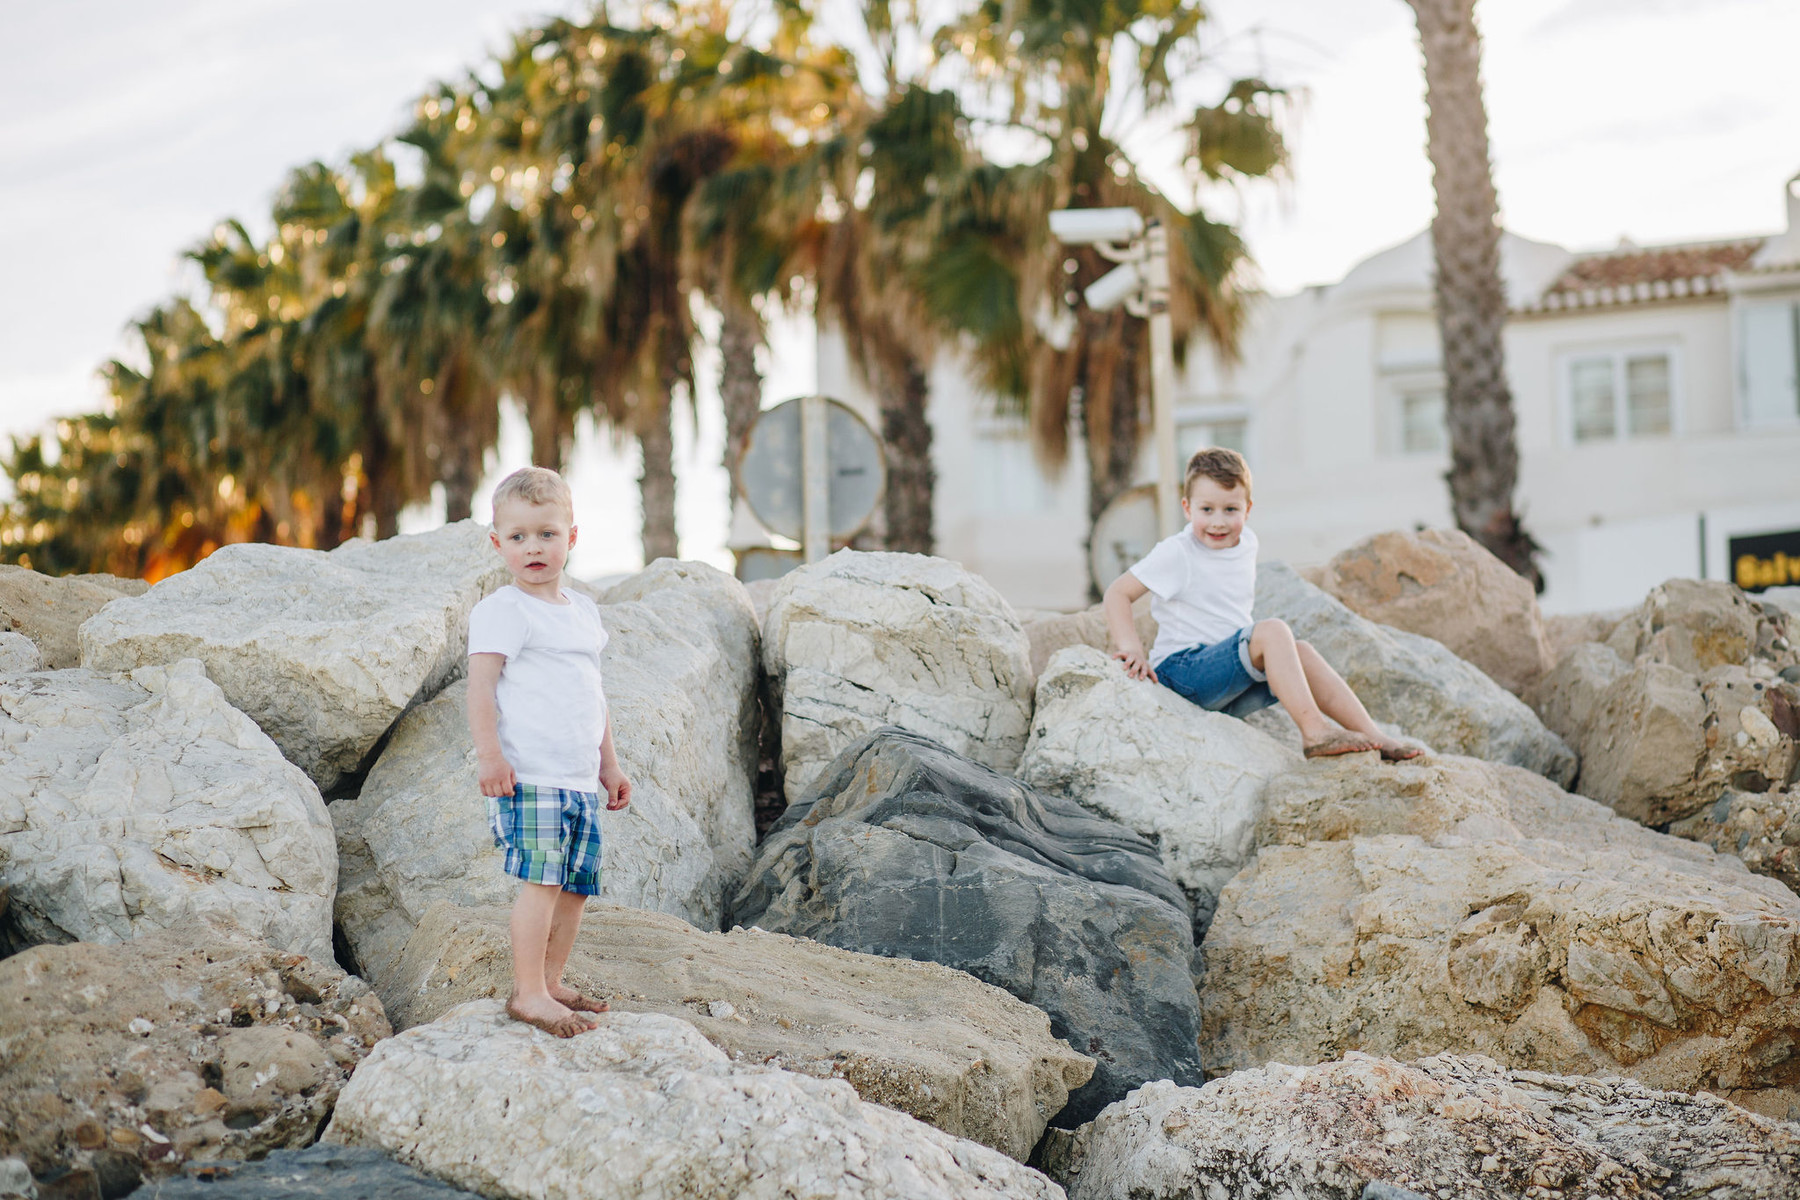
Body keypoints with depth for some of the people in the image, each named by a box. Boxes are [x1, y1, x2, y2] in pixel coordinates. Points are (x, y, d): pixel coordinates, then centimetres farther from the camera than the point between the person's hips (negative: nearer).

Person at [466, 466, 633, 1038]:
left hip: (580, 780, 8)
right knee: (542, 878, -14)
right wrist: (489, 754, -22)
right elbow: (482, 683, -12)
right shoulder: (502, 610, -5)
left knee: (578, 883, 8)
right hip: (529, 775, -8)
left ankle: (551, 981, 19)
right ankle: (528, 992, -9)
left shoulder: (583, 611, 19)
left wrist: (609, 764, 27)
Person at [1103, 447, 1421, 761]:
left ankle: (1373, 736, -11)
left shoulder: (1246, 544, 13)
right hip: (1182, 670, -8)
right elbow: (1118, 594, -11)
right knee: (1274, 631, -24)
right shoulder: (1177, 554, -10)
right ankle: (1314, 732, -34)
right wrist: (1132, 648, -23)